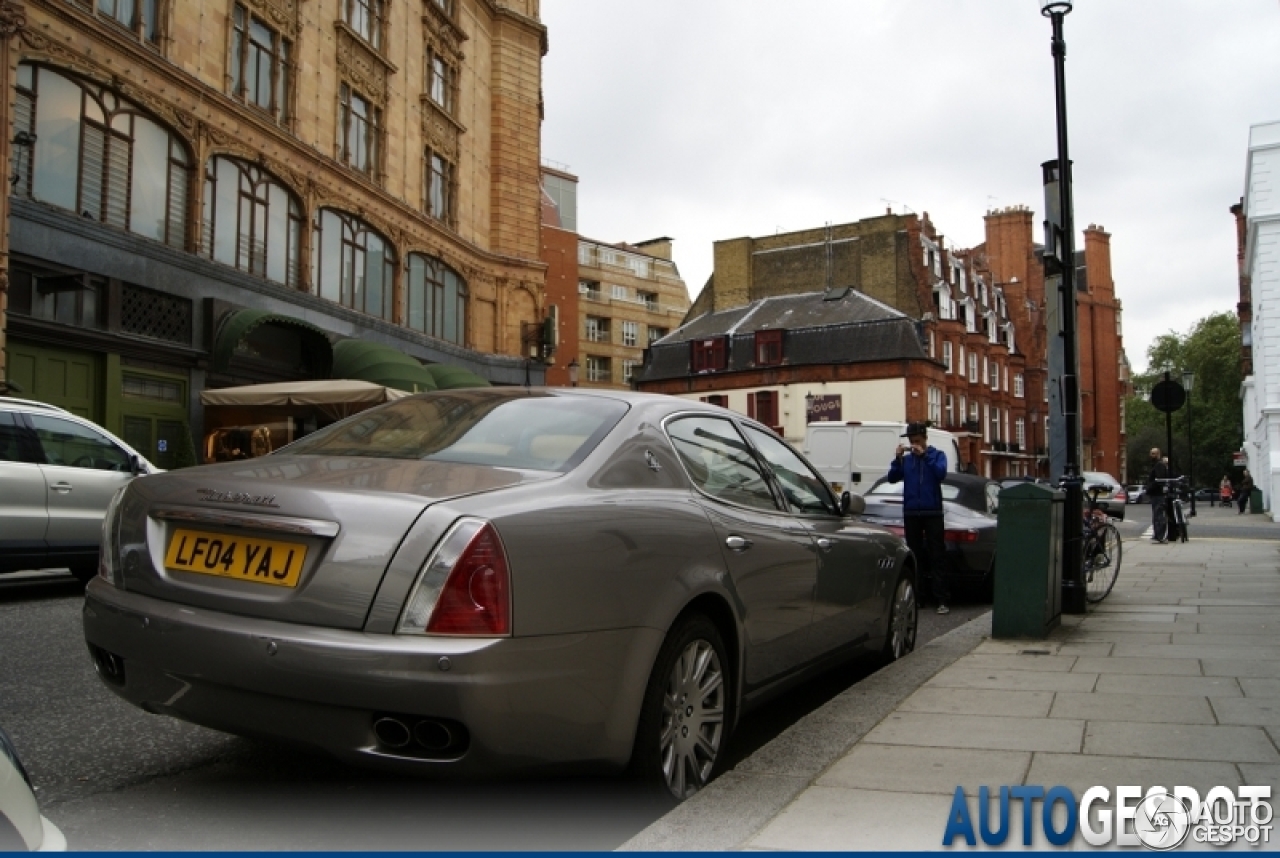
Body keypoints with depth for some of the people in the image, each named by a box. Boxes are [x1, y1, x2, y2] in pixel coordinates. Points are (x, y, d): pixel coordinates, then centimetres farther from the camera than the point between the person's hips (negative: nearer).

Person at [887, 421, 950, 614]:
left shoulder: (937, 455, 4)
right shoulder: (906, 459, 10)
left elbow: (941, 472, -14)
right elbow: (892, 478, 1)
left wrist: (925, 455, -17)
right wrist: (897, 458, -11)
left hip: (932, 513, -3)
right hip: (911, 513, 3)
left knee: (937, 555, -5)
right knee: (914, 555, 7)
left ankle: (942, 600, -6)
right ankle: (917, 596, 14)